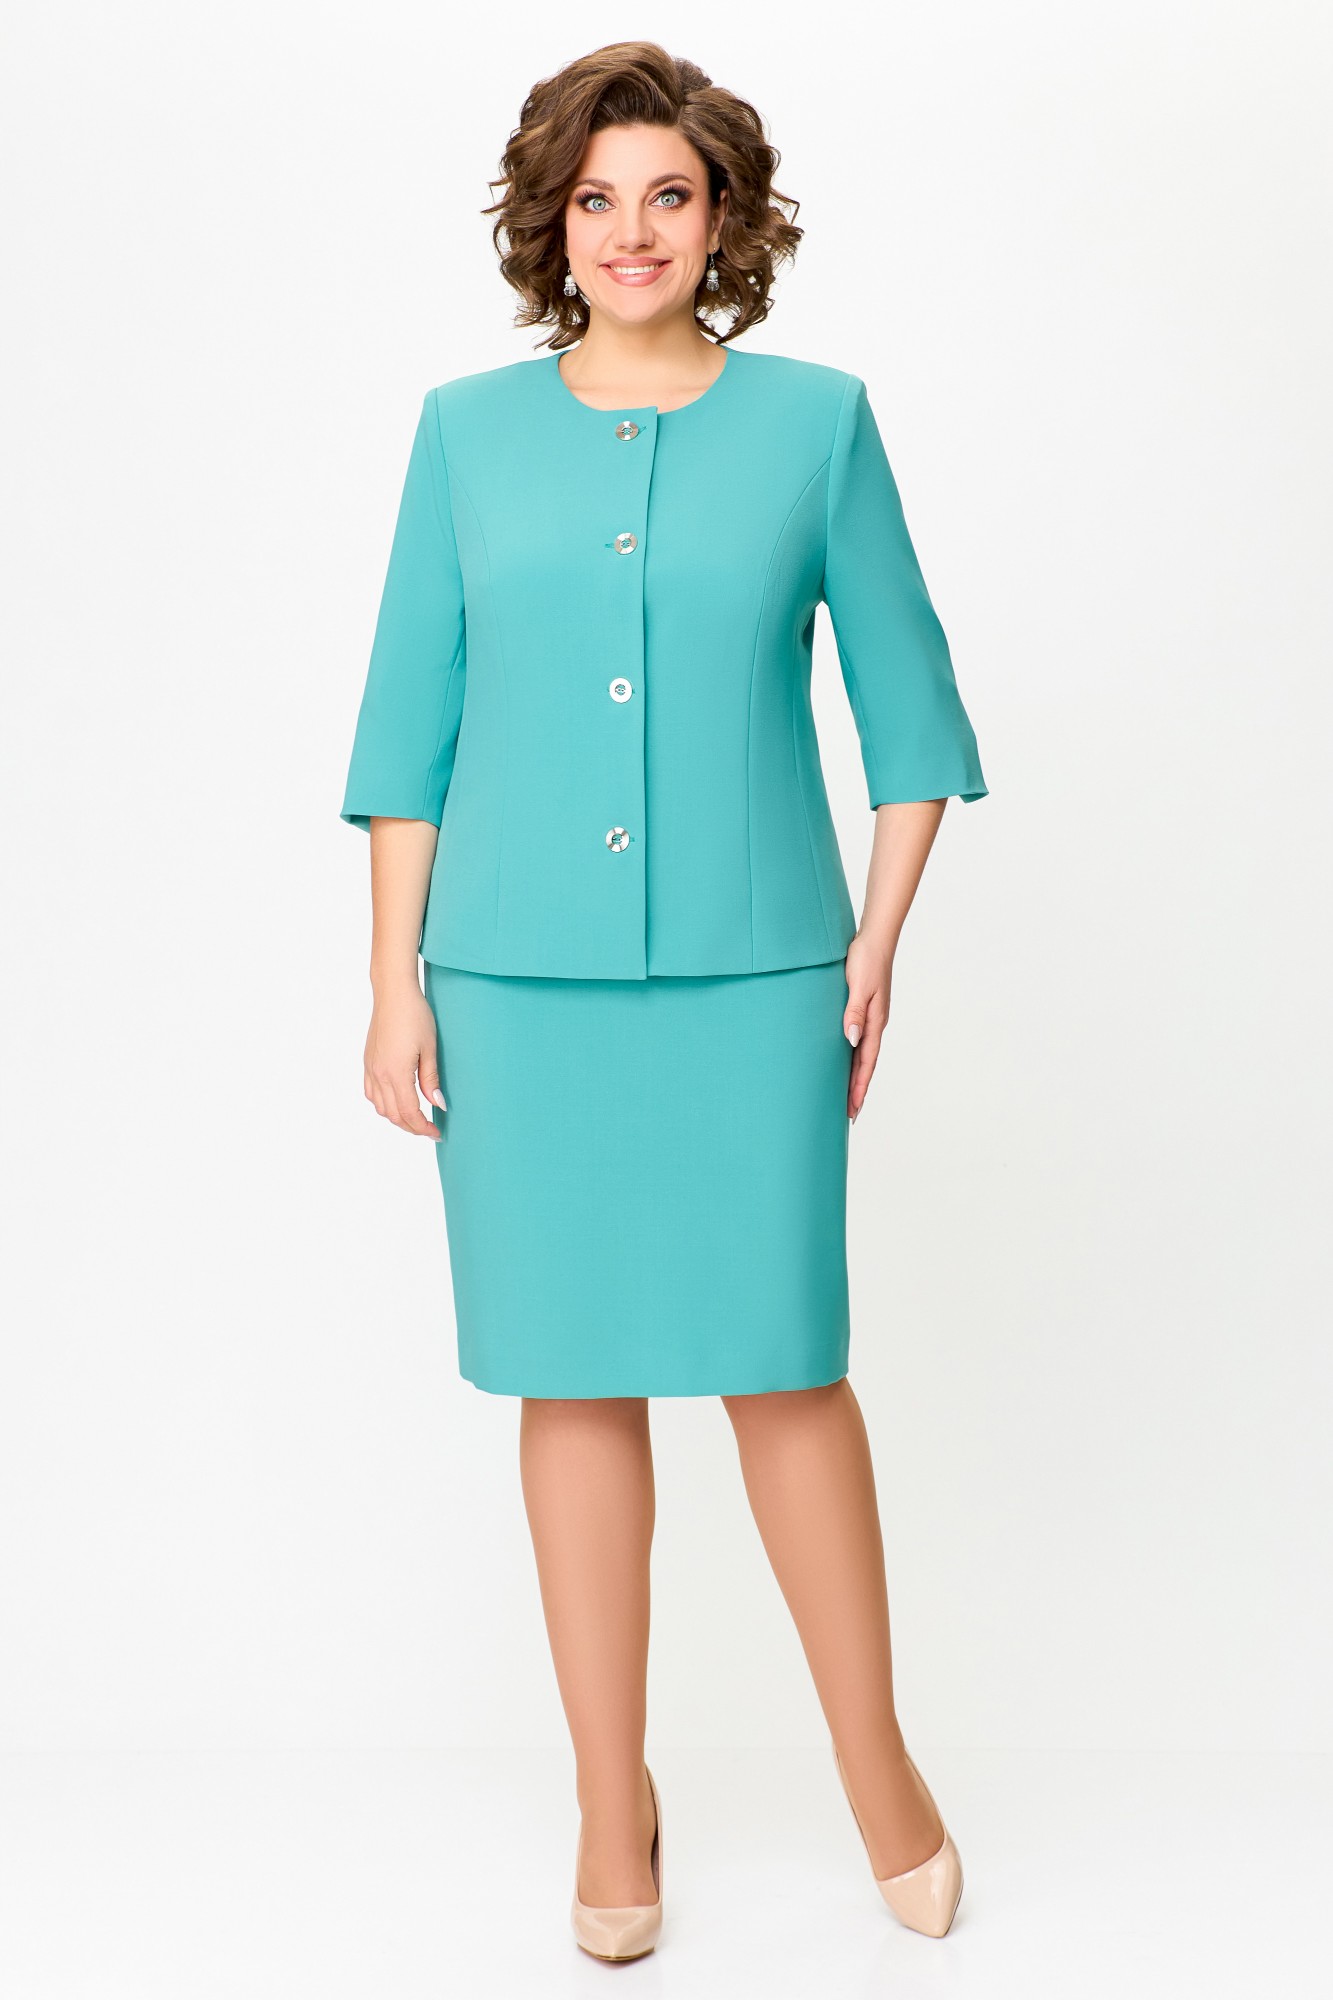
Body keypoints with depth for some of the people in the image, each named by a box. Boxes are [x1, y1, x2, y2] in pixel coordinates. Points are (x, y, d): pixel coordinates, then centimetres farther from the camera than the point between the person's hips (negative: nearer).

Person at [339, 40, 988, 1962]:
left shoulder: (816, 420, 4)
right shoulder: (470, 432, 6)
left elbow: (907, 702, 7)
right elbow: (410, 724, 7)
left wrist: (878, 944, 0)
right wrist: (395, 980, 2)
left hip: (749, 971, -1)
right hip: (521, 979, 1)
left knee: (785, 1366, 1)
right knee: (575, 1382, 7)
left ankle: (879, 1768, 22)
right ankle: (614, 1804, 21)